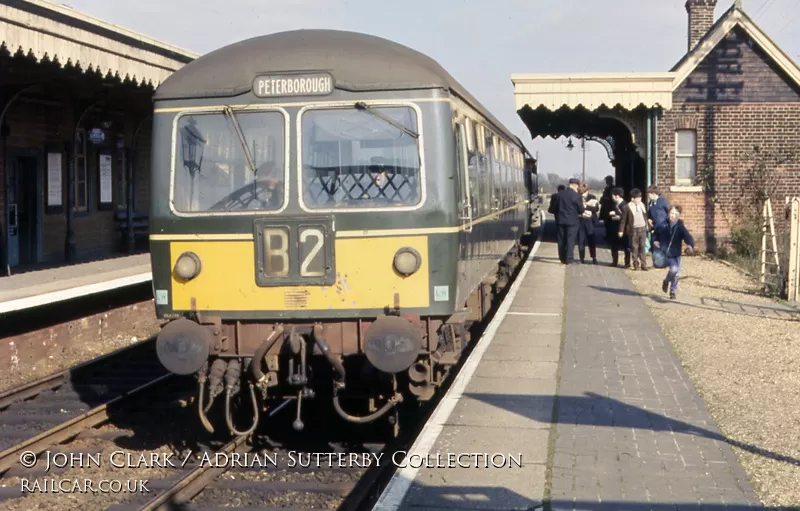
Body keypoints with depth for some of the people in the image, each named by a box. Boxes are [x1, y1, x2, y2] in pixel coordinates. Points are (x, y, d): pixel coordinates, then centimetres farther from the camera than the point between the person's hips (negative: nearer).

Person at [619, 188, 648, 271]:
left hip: (642, 229, 3)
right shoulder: (628, 207, -6)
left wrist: (646, 226, 18)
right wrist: (621, 230, -4)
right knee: (634, 248, 3)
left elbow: (645, 216, 16)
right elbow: (624, 219, -3)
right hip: (633, 230, -3)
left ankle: (643, 264, 6)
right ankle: (636, 264, 12)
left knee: (642, 247, 3)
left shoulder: (642, 205, 7)